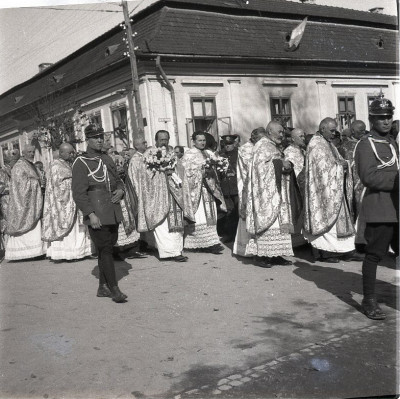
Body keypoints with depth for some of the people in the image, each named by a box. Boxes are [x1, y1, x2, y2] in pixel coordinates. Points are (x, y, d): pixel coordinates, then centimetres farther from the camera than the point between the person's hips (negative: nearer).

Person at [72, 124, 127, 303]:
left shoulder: (106, 160, 15)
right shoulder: (80, 163, -6)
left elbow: (118, 180, 25)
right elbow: (79, 193, -12)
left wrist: (120, 190, 1)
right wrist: (90, 214, -19)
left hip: (112, 212, 7)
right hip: (96, 214, -7)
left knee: (106, 248, 11)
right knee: (105, 249, -7)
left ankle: (103, 287, 22)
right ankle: (114, 288, -1)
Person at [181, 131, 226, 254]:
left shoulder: (209, 154, 16)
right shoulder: (189, 155, -1)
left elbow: (215, 170, 19)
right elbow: (186, 172, -6)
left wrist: (210, 171, 0)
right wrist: (202, 172, -13)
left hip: (209, 189, 6)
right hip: (196, 190, -6)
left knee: (210, 216, 3)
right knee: (201, 217, -10)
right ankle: (210, 243, -10)